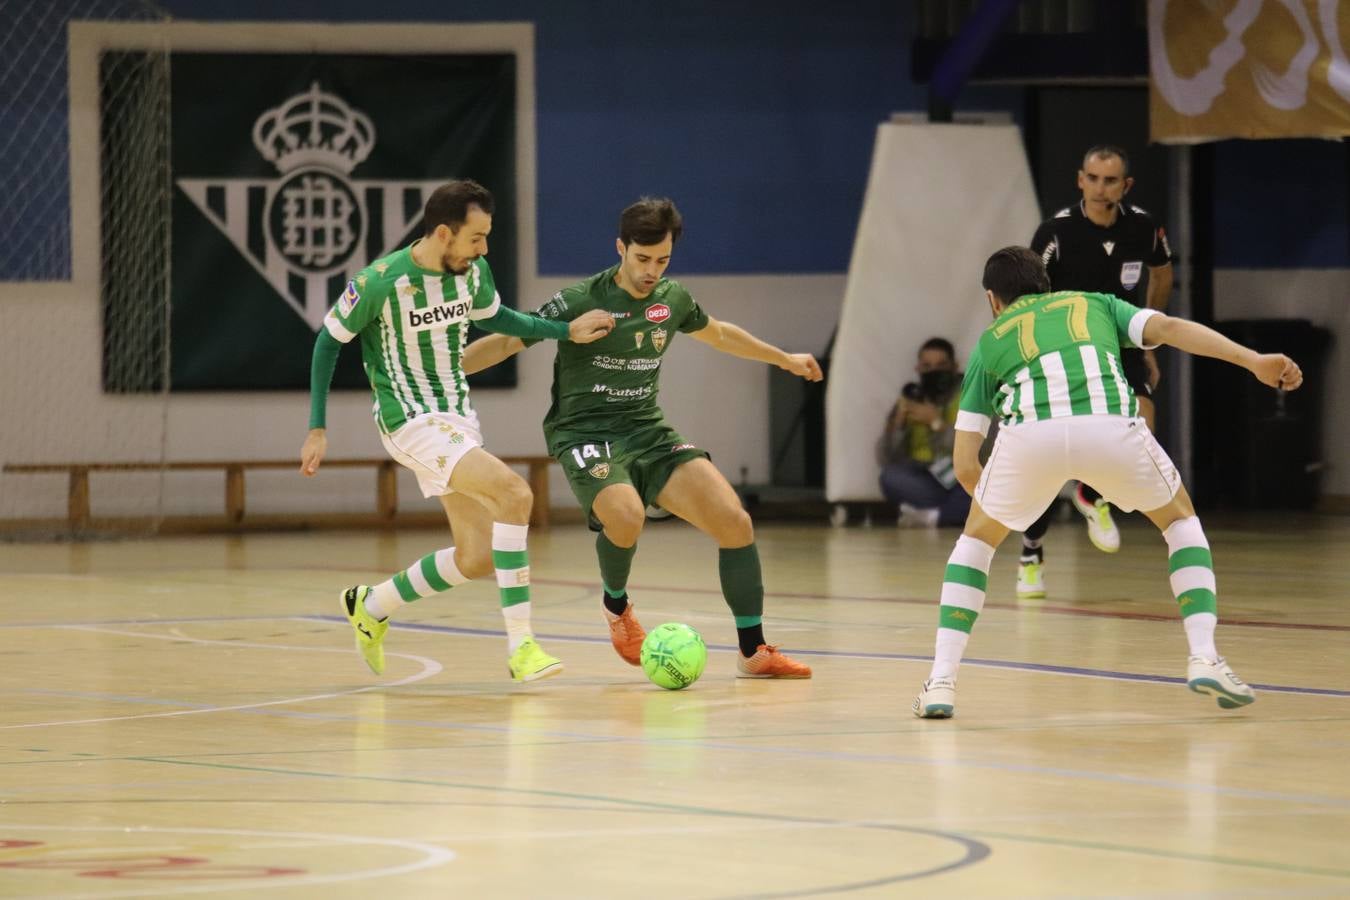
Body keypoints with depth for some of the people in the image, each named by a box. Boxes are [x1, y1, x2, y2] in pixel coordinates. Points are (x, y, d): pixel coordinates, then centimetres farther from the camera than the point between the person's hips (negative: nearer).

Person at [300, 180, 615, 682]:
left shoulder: (472, 272, -1)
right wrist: (316, 429, -5)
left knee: (477, 558, 6)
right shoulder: (380, 282, -19)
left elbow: (493, 317, 21)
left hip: (459, 419, 8)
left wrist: (566, 332, 12)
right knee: (514, 494, -27)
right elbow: (329, 342, -6)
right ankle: (520, 645, -23)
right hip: (412, 422, -8)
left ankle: (370, 607, 29)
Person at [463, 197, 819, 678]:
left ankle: (753, 652, -2)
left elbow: (717, 332, 28)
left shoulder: (672, 299, 6)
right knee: (626, 515, -35)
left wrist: (784, 358, 38)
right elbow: (507, 341, -9)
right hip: (585, 434, -5)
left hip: (648, 432, 5)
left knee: (734, 521, -12)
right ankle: (616, 605, -1)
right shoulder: (580, 302, -12)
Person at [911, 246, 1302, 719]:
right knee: (1180, 520, 28)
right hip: (1110, 423, 0)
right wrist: (1255, 360, 7)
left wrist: (1002, 506, 51)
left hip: (1030, 431, 0)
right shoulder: (1095, 305, 36)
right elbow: (1168, 328, 15)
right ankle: (1203, 657, 13)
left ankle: (941, 681, 17)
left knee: (978, 538, 28)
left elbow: (965, 465, 31)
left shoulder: (989, 341, 35)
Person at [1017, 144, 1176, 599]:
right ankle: (1030, 554, 19)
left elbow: (1162, 274, 13)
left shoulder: (1143, 227, -9)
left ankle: (1093, 496, 7)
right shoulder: (1056, 232, -20)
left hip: (1120, 345, 2)